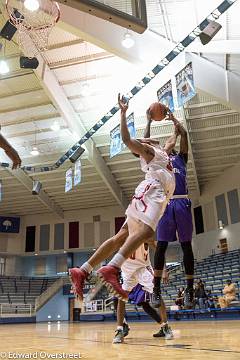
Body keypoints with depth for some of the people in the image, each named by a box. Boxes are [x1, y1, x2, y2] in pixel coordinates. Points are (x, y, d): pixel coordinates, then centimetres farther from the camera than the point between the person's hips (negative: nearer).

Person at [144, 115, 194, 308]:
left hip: (182, 203, 1)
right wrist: (150, 121, 27)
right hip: (164, 203, 0)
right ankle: (157, 288, 1)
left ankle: (189, 289, 8)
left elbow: (184, 135, 19)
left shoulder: (181, 158, 23)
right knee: (161, 246, -3)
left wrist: (173, 118, 29)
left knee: (186, 246, 2)